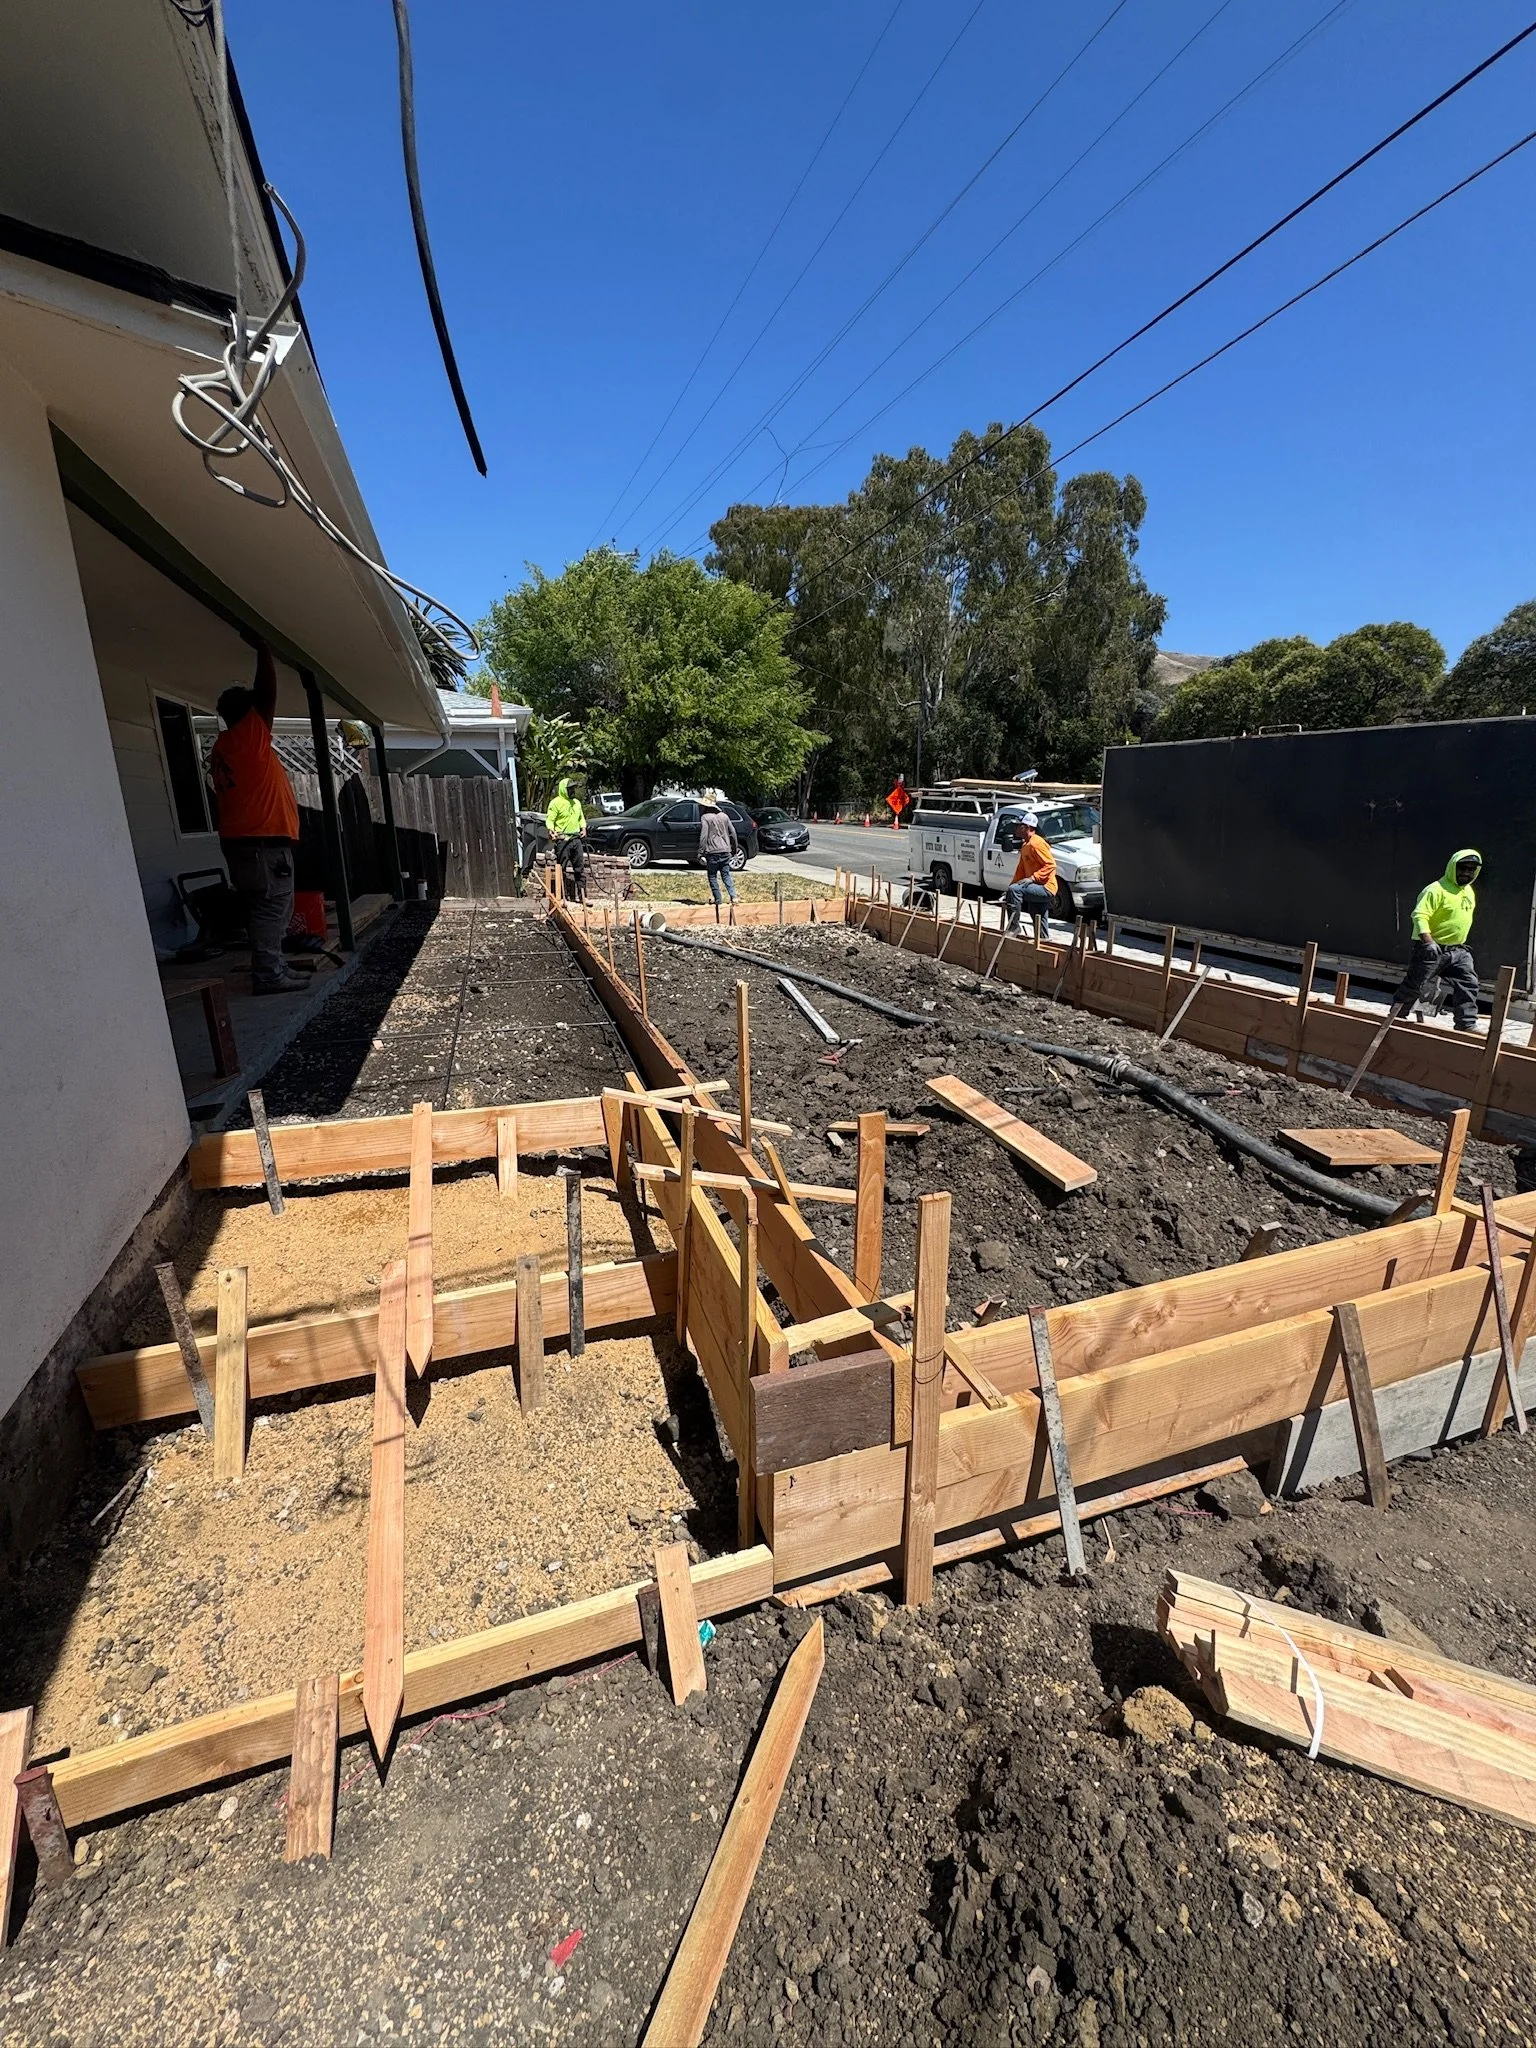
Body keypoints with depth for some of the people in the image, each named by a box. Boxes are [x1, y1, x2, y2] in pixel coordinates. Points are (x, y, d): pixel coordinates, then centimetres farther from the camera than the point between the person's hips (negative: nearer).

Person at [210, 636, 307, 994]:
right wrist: (262, 647, 3)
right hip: (263, 840, -9)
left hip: (240, 839, 9)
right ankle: (268, 974, -9)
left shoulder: (223, 746, 18)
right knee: (272, 907, -8)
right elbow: (268, 690, -7)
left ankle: (272, 967, 14)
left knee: (266, 908, 11)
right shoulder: (249, 734, -7)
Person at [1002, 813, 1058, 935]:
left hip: (1046, 888, -11)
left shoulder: (1036, 843, -15)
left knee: (1014, 890, -26)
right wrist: (1011, 885, 7)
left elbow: (1051, 865, -22)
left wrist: (1033, 878, -28)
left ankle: (1013, 927, -22)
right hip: (1039, 889, 11)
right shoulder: (1025, 845, 17)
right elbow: (1021, 869, 18)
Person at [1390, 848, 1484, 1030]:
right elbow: (1419, 915, -25)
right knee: (1413, 986, -1)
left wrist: (1461, 944, 25)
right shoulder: (1437, 889, -16)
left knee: (1468, 985, 1)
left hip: (1458, 950, 8)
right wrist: (1428, 941, -36)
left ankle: (1467, 1025, 5)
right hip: (1432, 949, -8)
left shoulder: (1470, 892, 13)